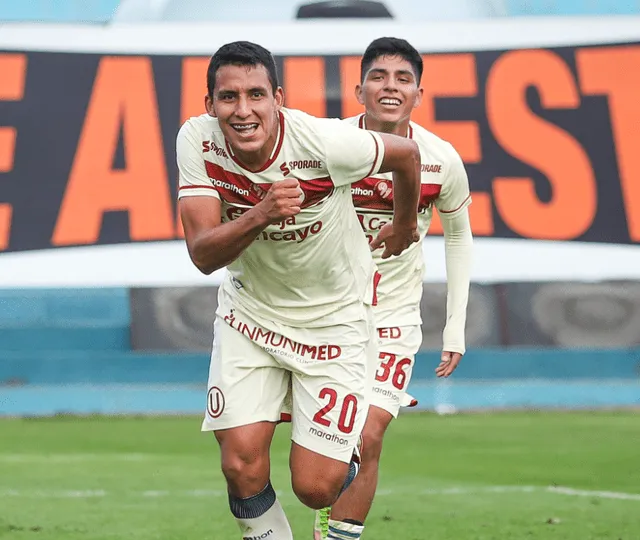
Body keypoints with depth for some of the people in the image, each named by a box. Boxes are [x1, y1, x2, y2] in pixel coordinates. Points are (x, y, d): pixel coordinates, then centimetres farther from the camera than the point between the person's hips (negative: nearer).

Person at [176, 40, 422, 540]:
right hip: (249, 307, 2)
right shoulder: (197, 141, -19)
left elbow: (405, 154, -7)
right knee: (242, 467, -12)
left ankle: (347, 458, 32)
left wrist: (405, 226, 13)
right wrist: (259, 216, -43)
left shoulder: (324, 142, -28)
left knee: (316, 487, -5)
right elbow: (203, 254, -23)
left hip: (334, 314, -2)